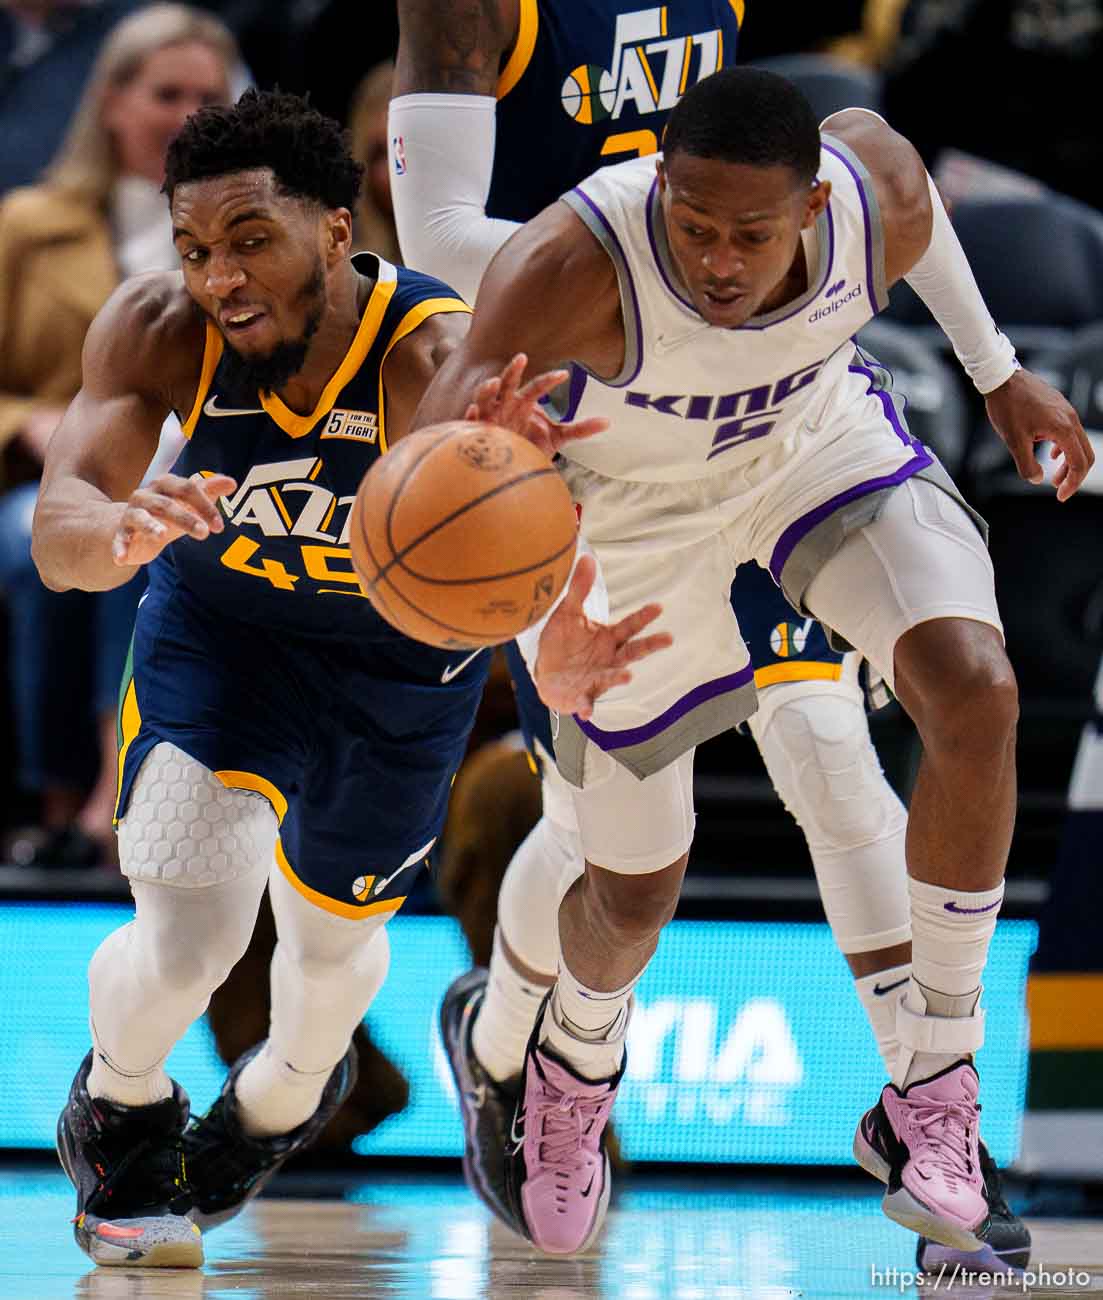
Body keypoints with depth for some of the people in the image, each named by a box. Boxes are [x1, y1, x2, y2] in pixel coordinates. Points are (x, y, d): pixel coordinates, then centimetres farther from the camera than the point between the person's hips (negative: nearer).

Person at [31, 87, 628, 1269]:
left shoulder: (436, 357, -40)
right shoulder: (158, 331, -31)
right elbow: (56, 538, -41)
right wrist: (125, 530, -66)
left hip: (395, 664, 0)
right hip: (217, 627, 0)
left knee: (334, 936, 18)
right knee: (185, 941, -16)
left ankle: (280, 1099, 56)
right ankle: (118, 1106, 21)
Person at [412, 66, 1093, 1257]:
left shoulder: (882, 207, -30)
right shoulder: (575, 263, -42)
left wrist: (997, 369, 5)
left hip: (819, 433, 2)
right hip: (636, 506, -2)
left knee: (974, 690, -25)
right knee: (634, 895, 8)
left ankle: (932, 1092, -9)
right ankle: (577, 1054, 49)